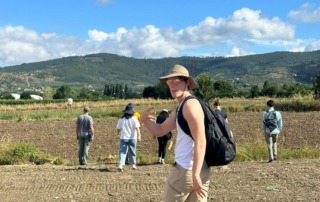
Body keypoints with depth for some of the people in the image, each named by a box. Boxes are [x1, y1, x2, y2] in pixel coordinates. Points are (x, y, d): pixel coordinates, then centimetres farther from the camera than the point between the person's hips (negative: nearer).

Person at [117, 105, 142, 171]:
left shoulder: (121, 119, 0)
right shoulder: (134, 118, -2)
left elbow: (118, 129, 7)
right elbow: (137, 127, -13)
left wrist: (119, 133, 28)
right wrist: (139, 135, -20)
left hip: (123, 138, 0)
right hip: (132, 138, 0)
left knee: (122, 152, -3)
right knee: (132, 152, 15)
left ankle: (121, 165, -20)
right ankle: (133, 164, 23)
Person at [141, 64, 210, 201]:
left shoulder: (190, 104, -14)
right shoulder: (180, 109, 18)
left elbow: (200, 142, -22)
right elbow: (160, 131, 18)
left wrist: (195, 174, -26)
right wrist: (144, 120, -3)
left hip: (187, 169, -9)